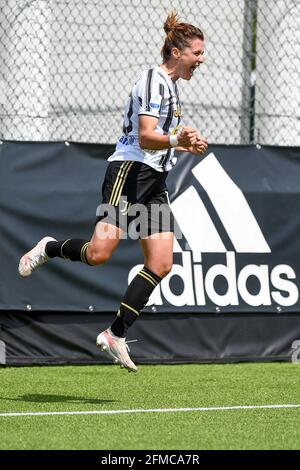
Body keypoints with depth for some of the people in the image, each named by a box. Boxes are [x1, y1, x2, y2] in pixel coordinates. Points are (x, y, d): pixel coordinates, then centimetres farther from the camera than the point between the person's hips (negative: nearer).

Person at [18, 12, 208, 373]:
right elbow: (145, 137, -21)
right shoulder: (153, 81, -10)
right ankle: (49, 248, 11)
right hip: (129, 171, -9)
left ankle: (115, 335, 0)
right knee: (99, 254, -20)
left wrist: (187, 146, 24)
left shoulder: (172, 86, 20)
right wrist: (176, 140, -38)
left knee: (160, 265, -4)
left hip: (155, 181, 9)